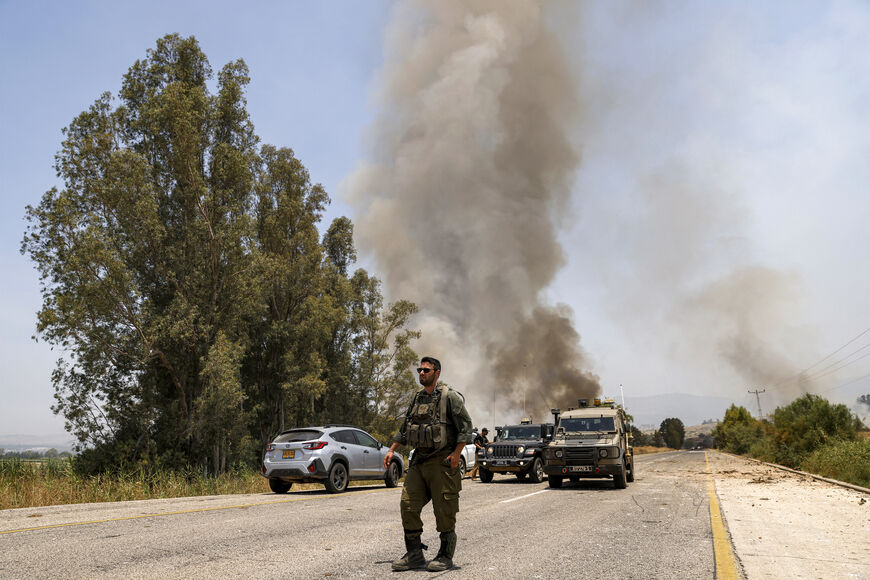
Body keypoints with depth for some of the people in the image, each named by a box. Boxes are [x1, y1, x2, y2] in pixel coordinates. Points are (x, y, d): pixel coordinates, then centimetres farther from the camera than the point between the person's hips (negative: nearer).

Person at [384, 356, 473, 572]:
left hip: (442, 461, -7)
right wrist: (391, 450, 16)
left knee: (444, 510, -1)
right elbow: (404, 428, 23)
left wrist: (456, 453, -16)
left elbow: (466, 426, -10)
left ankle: (446, 556, 12)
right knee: (408, 505, 3)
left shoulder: (450, 397, -7)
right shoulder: (417, 398, 14)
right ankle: (414, 555, 13)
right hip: (419, 461, 7)